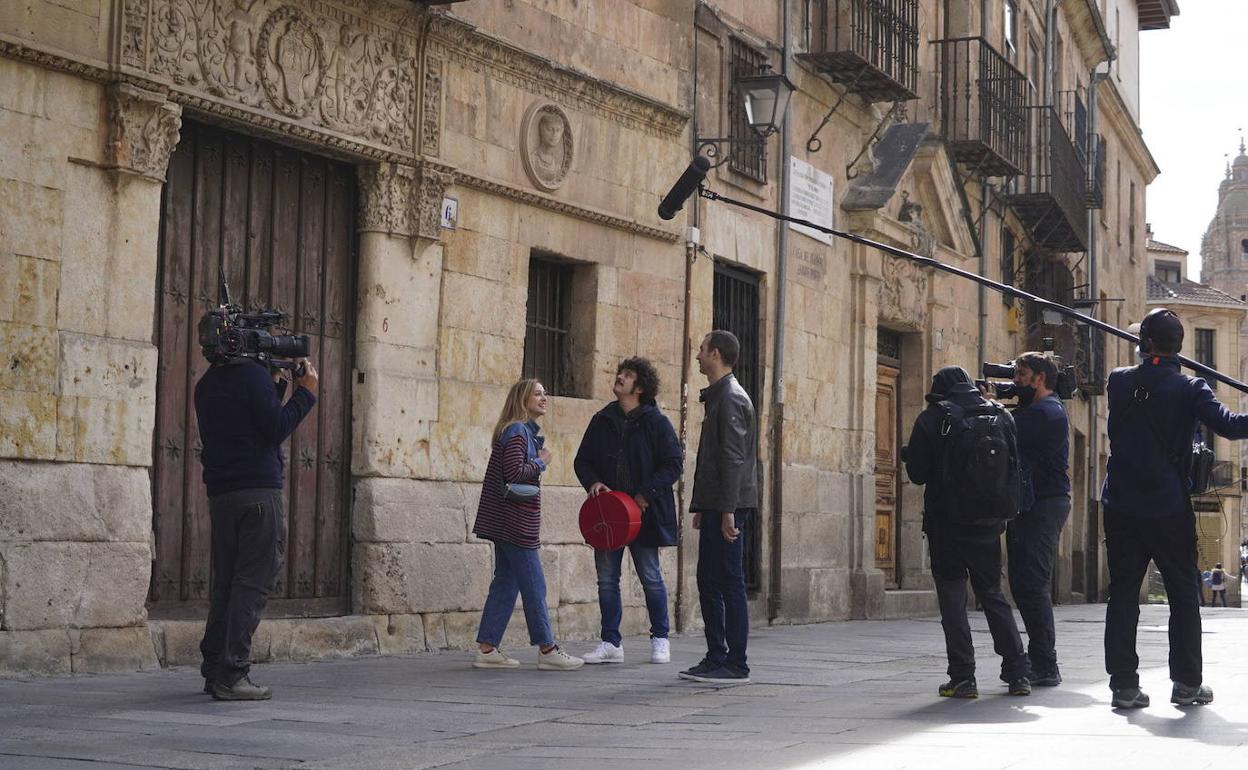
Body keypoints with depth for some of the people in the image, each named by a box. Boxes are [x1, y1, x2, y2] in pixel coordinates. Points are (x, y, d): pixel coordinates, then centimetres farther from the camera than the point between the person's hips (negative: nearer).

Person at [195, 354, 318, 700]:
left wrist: (274, 386, 20)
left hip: (220, 492, 8)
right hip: (258, 490, -8)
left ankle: (214, 670, 11)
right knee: (252, 584, -7)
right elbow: (275, 429, -14)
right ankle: (232, 675, -11)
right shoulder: (254, 375, -8)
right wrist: (306, 393, -4)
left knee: (225, 583, 12)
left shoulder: (206, 384, 16)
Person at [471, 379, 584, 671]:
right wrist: (541, 462, -8)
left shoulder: (526, 431, 18)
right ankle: (547, 650, 0)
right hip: (515, 522, -10)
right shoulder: (516, 431, -12)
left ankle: (486, 649, 9)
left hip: (506, 523, 10)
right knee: (533, 584, -5)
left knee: (505, 582, 9)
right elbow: (514, 472, -22)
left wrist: (537, 463, 3)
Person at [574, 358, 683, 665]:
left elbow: (674, 464, -6)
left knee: (651, 577, 3)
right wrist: (592, 482, -5)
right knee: (607, 579, 5)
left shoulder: (656, 423, -4)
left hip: (643, 513, -4)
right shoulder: (602, 421, 9)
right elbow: (582, 460, 15)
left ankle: (660, 639, 16)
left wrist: (646, 493, -14)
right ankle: (611, 643, 11)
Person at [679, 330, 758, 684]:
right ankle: (716, 658, 18)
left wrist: (728, 510, -23)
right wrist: (702, 506, 22)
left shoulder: (730, 398, -12)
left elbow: (733, 458, -19)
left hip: (728, 507, -10)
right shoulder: (718, 397, 19)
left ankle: (736, 665, -3)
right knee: (708, 580, 12)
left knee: (730, 582, -7)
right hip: (716, 507, 10)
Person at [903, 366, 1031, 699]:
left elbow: (917, 472, -6)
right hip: (988, 524, 4)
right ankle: (1017, 673, 11)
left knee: (952, 599, 1)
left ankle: (963, 677, -4)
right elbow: (1014, 468, 8)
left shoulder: (932, 418, -6)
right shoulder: (1001, 415, 7)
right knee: (993, 595, 14)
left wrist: (907, 454, 13)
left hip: (947, 522, -4)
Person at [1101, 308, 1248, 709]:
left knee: (1122, 594, 6)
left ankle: (1123, 684, 3)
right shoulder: (1188, 389, -8)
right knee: (1184, 596, 10)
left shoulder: (1118, 382, 2)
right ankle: (1187, 682, 13)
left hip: (1120, 507, 3)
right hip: (1169, 510, -3)